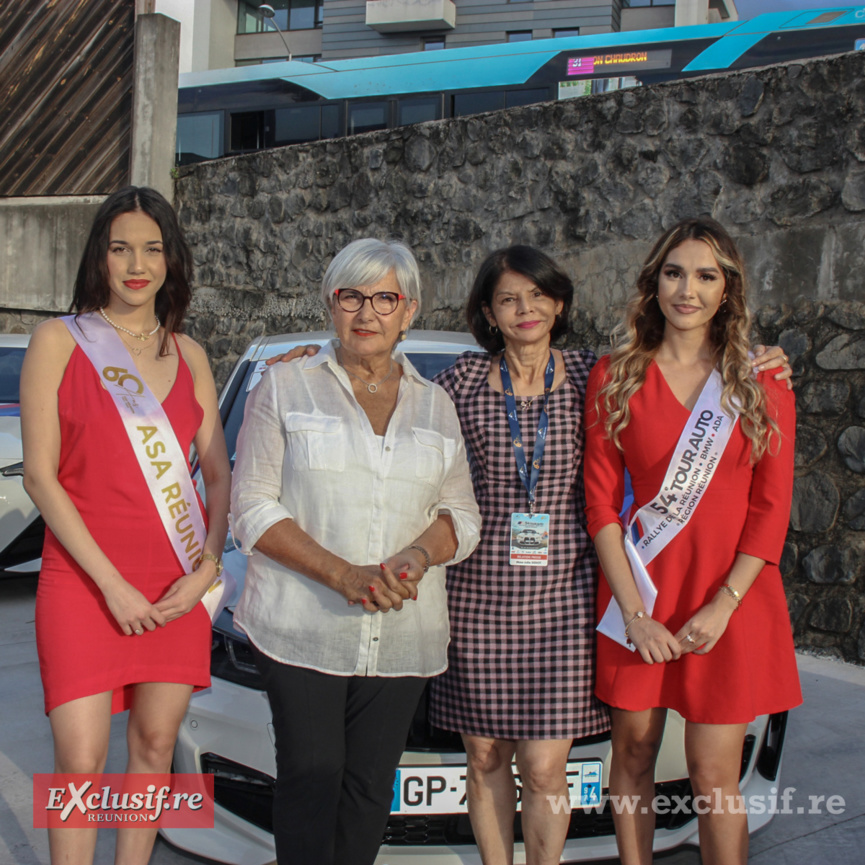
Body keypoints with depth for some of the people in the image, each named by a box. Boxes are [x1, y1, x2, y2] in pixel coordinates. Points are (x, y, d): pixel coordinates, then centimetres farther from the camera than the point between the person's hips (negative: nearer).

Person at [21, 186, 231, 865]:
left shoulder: (187, 354, 12)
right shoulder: (59, 341, 0)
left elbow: (218, 472, 11)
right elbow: (39, 475, -6)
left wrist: (208, 566, -5)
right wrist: (112, 584, -12)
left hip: (178, 585, 4)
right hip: (83, 579, -3)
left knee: (156, 744, 10)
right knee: (81, 761, -4)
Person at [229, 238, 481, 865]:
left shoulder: (435, 406, 13)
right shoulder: (284, 388, 4)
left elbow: (463, 516, 12)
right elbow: (253, 508, -4)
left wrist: (418, 555, -12)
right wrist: (346, 576, -16)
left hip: (403, 638, 3)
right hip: (302, 626, -2)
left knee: (371, 784, 7)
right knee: (311, 776, -1)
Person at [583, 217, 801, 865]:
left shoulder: (762, 386, 4)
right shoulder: (615, 378, 3)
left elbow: (771, 508, 1)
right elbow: (600, 501, -1)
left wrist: (723, 604, -10)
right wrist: (634, 611, -9)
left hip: (730, 600, 0)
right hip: (639, 596, 1)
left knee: (714, 776, 1)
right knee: (633, 751, 10)